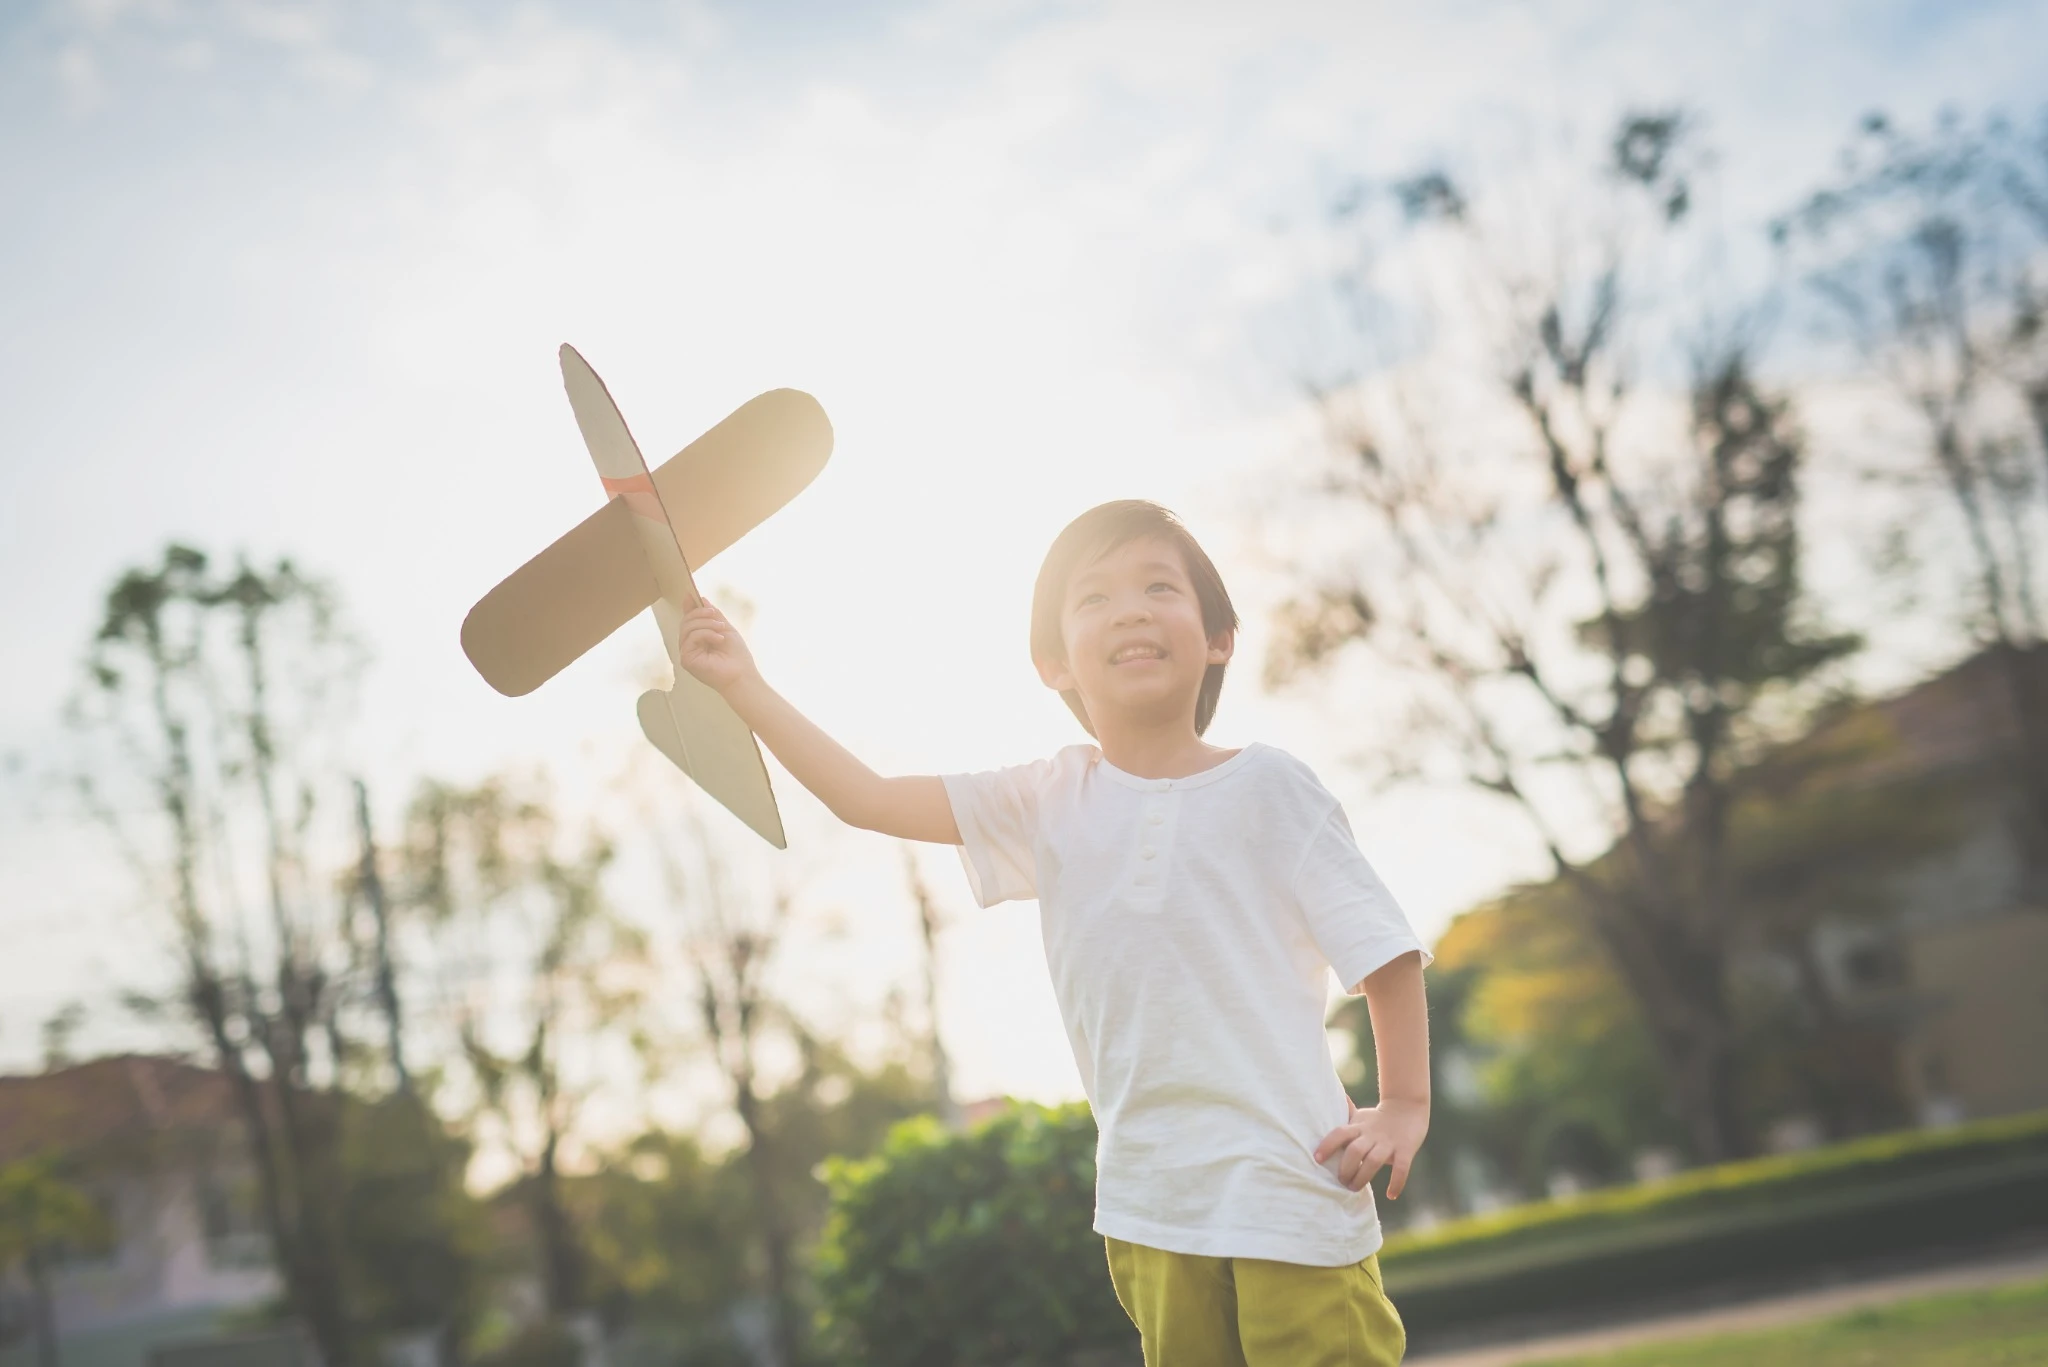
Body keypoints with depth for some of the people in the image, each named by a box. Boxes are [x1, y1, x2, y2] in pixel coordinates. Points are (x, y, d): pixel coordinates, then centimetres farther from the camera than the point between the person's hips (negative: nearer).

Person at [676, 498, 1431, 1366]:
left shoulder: (1266, 789, -3)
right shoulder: (1050, 804, 6)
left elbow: (1383, 951, 0)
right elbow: (867, 799, 7)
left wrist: (1406, 1106, -5)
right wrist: (743, 686, 5)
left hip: (1287, 1188, -4)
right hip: (1149, 1207, 4)